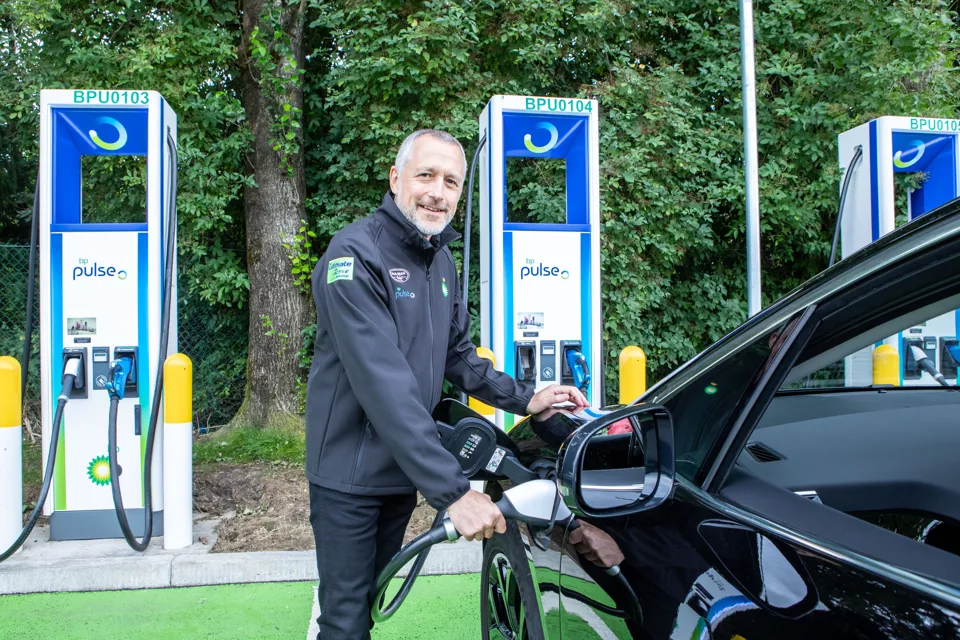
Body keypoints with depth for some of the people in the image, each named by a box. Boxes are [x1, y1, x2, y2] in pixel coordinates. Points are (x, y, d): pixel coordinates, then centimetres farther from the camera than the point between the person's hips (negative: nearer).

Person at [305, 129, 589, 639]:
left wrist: (526, 400, -2)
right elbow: (383, 382, -30)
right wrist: (452, 490, -34)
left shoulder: (442, 262, 7)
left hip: (405, 469, 7)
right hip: (350, 474, -7)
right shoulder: (356, 255, -21)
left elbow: (458, 357, 14)